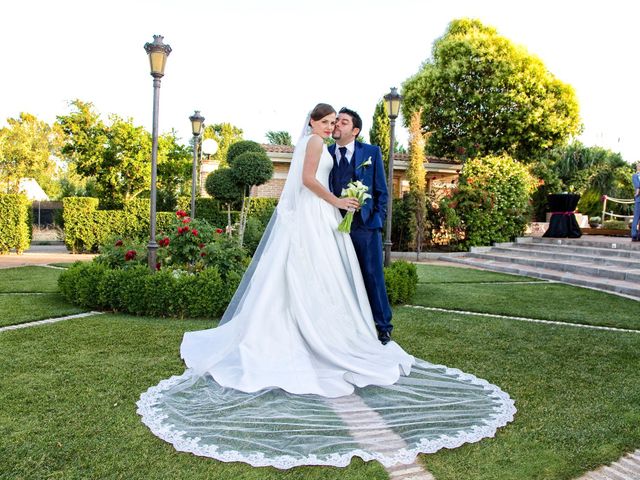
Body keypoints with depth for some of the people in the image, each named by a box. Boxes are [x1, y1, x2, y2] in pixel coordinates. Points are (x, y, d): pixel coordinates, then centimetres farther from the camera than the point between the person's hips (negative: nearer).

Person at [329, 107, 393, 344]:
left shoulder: (371, 152, 6)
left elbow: (382, 191, 6)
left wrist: (378, 220, -3)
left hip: (365, 226, -1)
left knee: (373, 276, 3)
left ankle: (383, 327, 14)